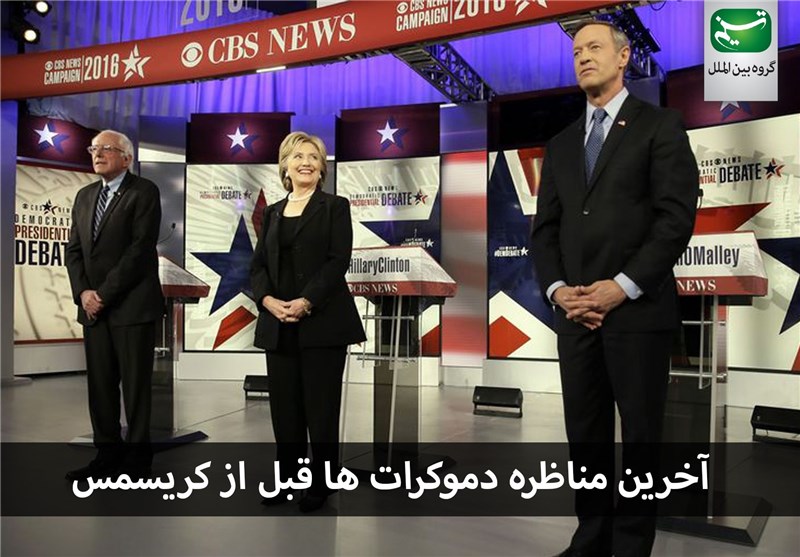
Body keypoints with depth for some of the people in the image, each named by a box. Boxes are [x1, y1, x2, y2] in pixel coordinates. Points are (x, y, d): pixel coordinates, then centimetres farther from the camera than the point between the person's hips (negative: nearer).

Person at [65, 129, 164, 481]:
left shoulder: (144, 192, -4)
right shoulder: (84, 196, 17)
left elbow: (141, 247, -13)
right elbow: (74, 249, 13)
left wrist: (104, 294, -14)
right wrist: (83, 292, -3)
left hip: (132, 305, -6)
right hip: (93, 306, 6)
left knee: (135, 385, -1)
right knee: (99, 384, 9)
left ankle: (137, 460, 8)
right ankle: (108, 454, 20)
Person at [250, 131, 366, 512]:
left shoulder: (335, 207, 3)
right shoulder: (272, 213, 16)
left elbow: (339, 261, -8)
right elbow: (258, 265, 10)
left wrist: (306, 302, -18)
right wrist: (268, 300, -9)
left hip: (322, 321, -4)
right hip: (277, 325, 4)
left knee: (321, 406, 1)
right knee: (284, 405, 7)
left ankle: (322, 485, 14)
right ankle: (288, 479, 21)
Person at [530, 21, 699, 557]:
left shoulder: (660, 125, 2)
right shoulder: (562, 144, 18)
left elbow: (677, 216, -8)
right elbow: (545, 226, 13)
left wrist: (623, 286, -15)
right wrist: (557, 288, -4)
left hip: (638, 309, -4)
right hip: (576, 311, 5)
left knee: (640, 434, 5)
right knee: (586, 434, 9)